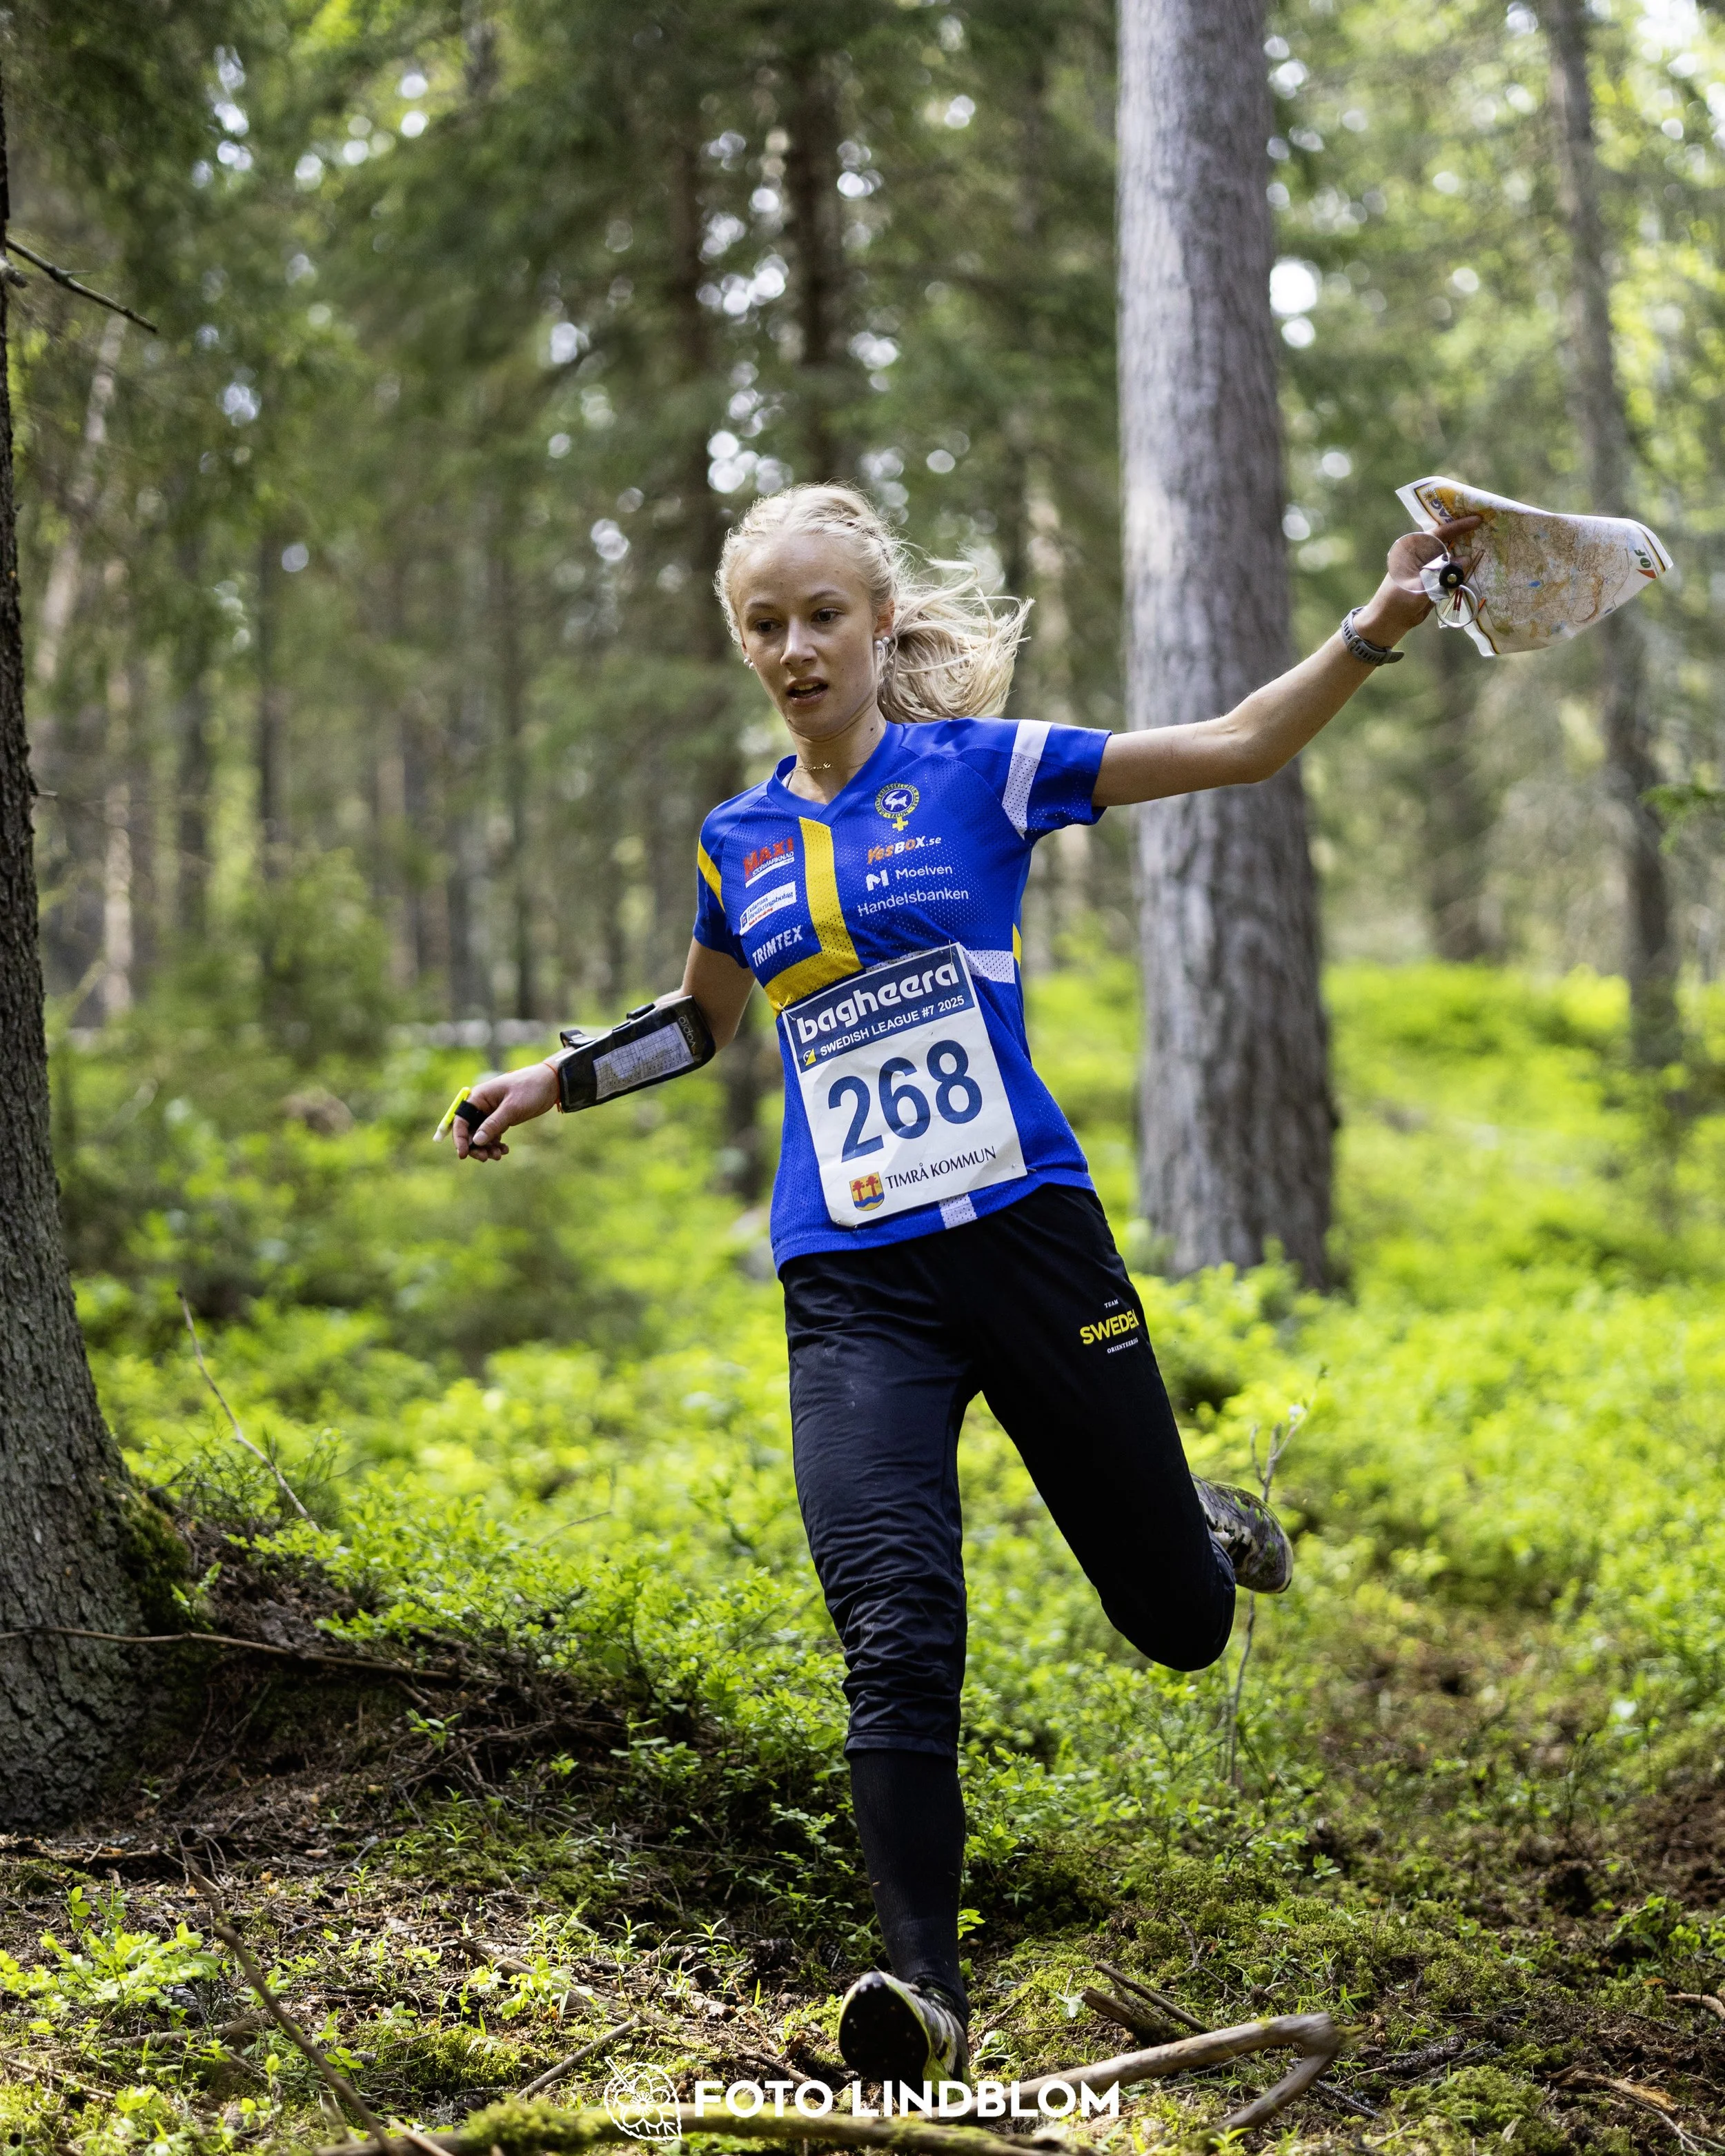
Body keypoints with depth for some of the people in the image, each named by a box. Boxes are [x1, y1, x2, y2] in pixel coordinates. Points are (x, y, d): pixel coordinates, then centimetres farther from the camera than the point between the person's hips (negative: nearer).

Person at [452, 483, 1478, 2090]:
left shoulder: (979, 768, 2)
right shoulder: (737, 843, 13)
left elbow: (1239, 748, -3)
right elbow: (703, 1020, 32)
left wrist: (1372, 633, -15)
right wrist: (550, 1084, 22)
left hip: (1024, 1231, -1)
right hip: (852, 1283, 2)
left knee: (1178, 1625, 9)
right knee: (894, 1638, -18)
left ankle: (1214, 1533, 46)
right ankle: (923, 1986, -16)